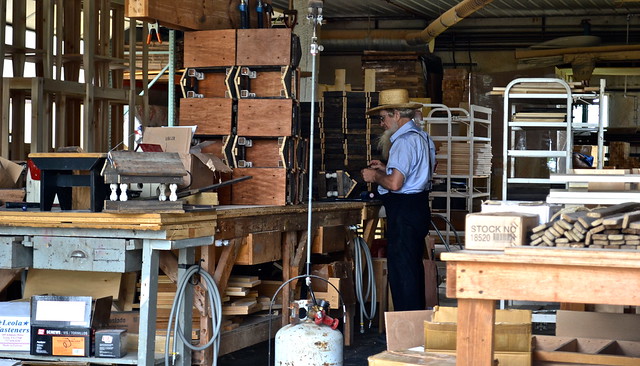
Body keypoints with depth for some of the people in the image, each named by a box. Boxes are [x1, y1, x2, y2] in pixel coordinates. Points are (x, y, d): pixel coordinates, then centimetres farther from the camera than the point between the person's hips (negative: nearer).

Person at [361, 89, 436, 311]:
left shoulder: (404, 141, -17)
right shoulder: (421, 137, 15)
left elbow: (395, 183, -25)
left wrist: (375, 177, -8)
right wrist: (385, 168, 20)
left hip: (404, 212, -11)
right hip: (418, 207, 11)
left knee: (400, 270, -6)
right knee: (413, 269, 17)